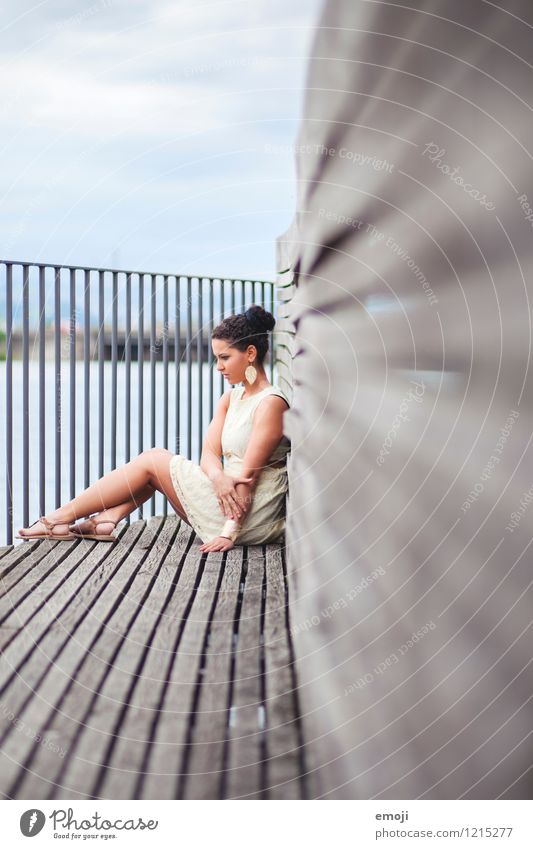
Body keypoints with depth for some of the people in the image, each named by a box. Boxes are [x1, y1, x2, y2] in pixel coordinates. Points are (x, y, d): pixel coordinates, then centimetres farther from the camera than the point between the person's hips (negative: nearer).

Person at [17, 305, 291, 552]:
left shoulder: (271, 402, -13)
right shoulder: (230, 398, 13)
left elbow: (248, 474, -19)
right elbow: (209, 452, 1)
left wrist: (230, 532, -22)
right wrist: (218, 477, -23)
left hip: (253, 519, -8)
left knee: (152, 461, -4)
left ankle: (59, 519, 2)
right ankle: (106, 521, -11)